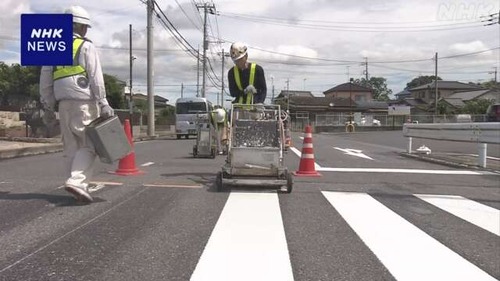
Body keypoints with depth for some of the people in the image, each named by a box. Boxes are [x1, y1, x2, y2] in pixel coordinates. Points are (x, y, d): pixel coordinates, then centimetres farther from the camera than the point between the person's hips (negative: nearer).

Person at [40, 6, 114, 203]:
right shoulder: (86, 46, -1)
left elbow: (45, 79, 14)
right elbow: (96, 77, -9)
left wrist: (48, 106, 18)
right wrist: (103, 103, -10)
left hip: (64, 103, 6)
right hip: (84, 102, -6)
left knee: (70, 147, 9)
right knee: (88, 146, -4)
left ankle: (78, 186, 10)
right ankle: (77, 181, -21)